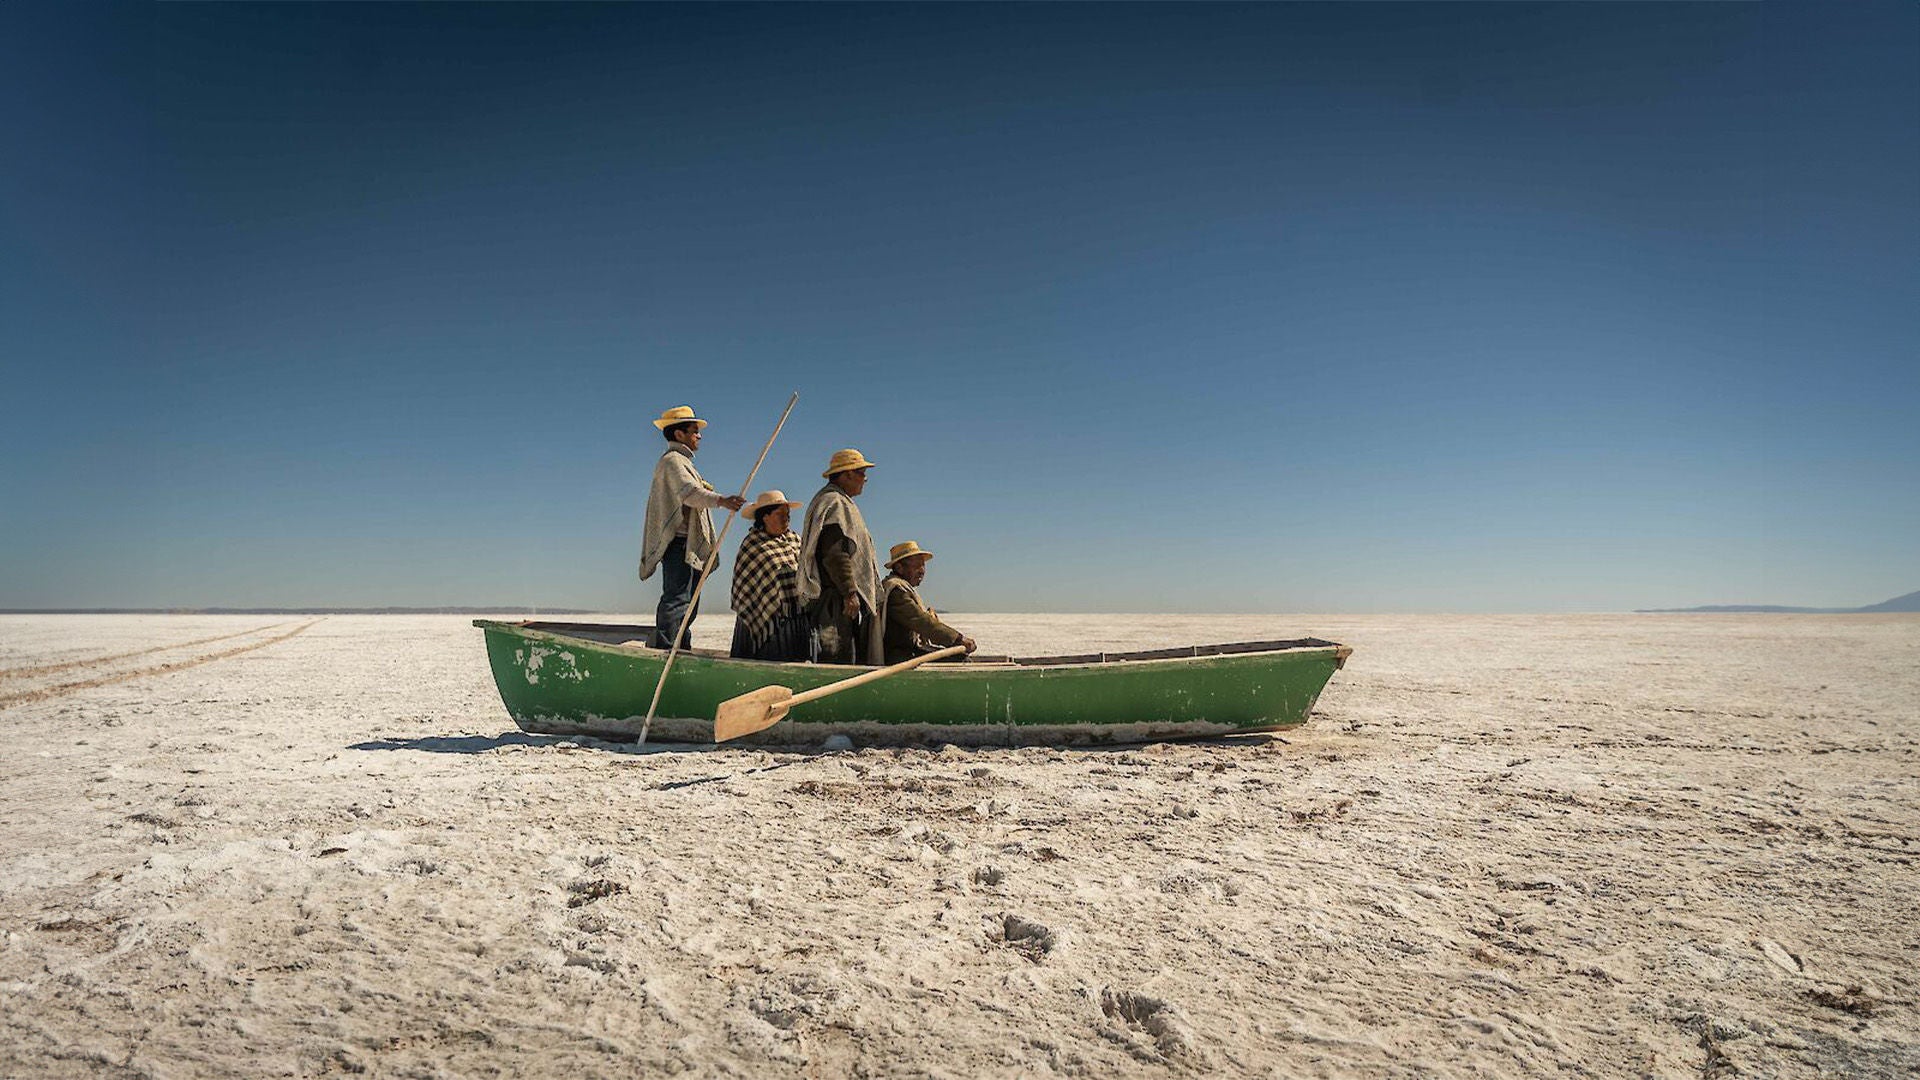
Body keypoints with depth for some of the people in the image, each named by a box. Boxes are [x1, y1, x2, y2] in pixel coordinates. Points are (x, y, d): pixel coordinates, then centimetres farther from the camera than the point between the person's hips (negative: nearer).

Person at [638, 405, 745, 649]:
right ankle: (664, 646, -20)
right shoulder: (672, 460, -9)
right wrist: (720, 500, -42)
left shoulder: (681, 461, 26)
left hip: (690, 544, 11)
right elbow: (688, 492, -28)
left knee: (687, 602, 13)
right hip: (679, 542, -11)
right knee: (677, 598, -16)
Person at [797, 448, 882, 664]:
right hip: (838, 599, -11)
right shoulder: (834, 503, -10)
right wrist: (850, 592, -22)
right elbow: (836, 553, -20)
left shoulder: (839, 502, 25)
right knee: (839, 660, -12)